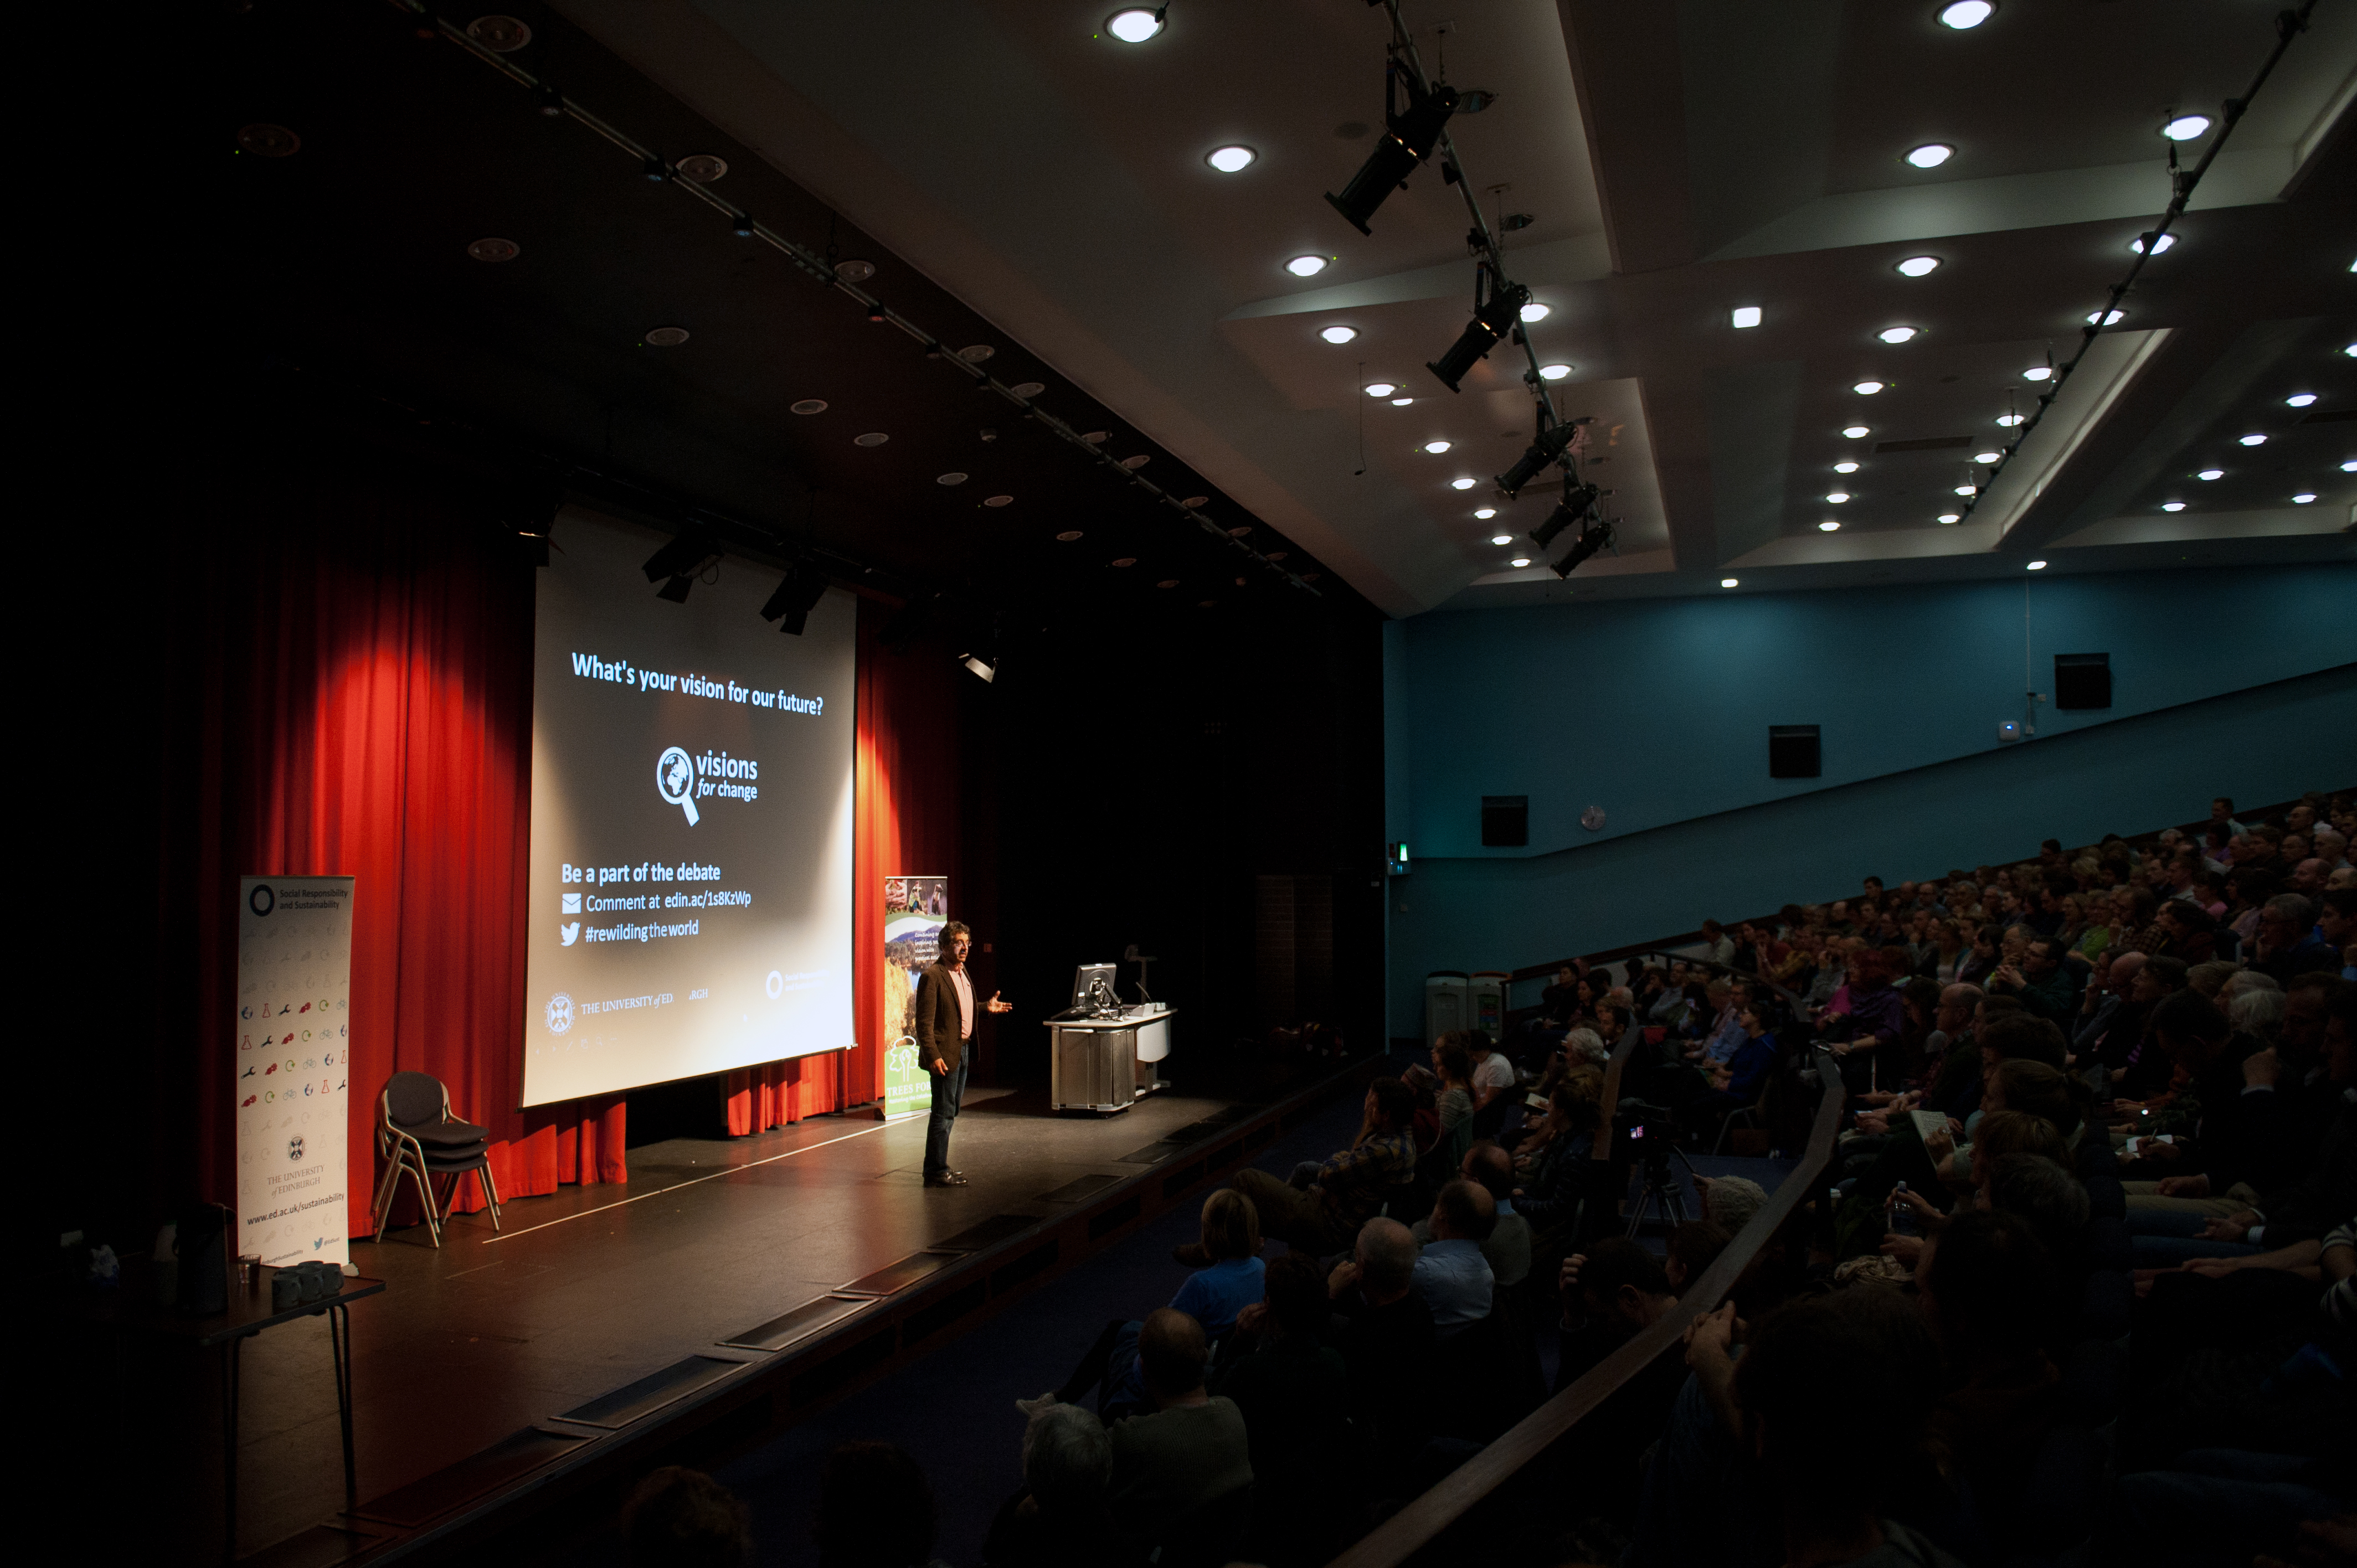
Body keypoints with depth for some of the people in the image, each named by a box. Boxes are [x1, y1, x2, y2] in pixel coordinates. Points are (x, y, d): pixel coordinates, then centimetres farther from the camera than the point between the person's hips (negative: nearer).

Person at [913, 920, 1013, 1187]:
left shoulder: (961, 971, 12)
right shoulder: (932, 976, -16)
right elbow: (924, 1022, -19)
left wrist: (986, 1007, 14)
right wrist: (933, 1056, -24)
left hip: (963, 1051, 9)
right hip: (945, 1055, -9)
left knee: (949, 1113, 16)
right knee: (943, 1114, -4)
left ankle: (938, 1166, 26)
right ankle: (936, 1172, 4)